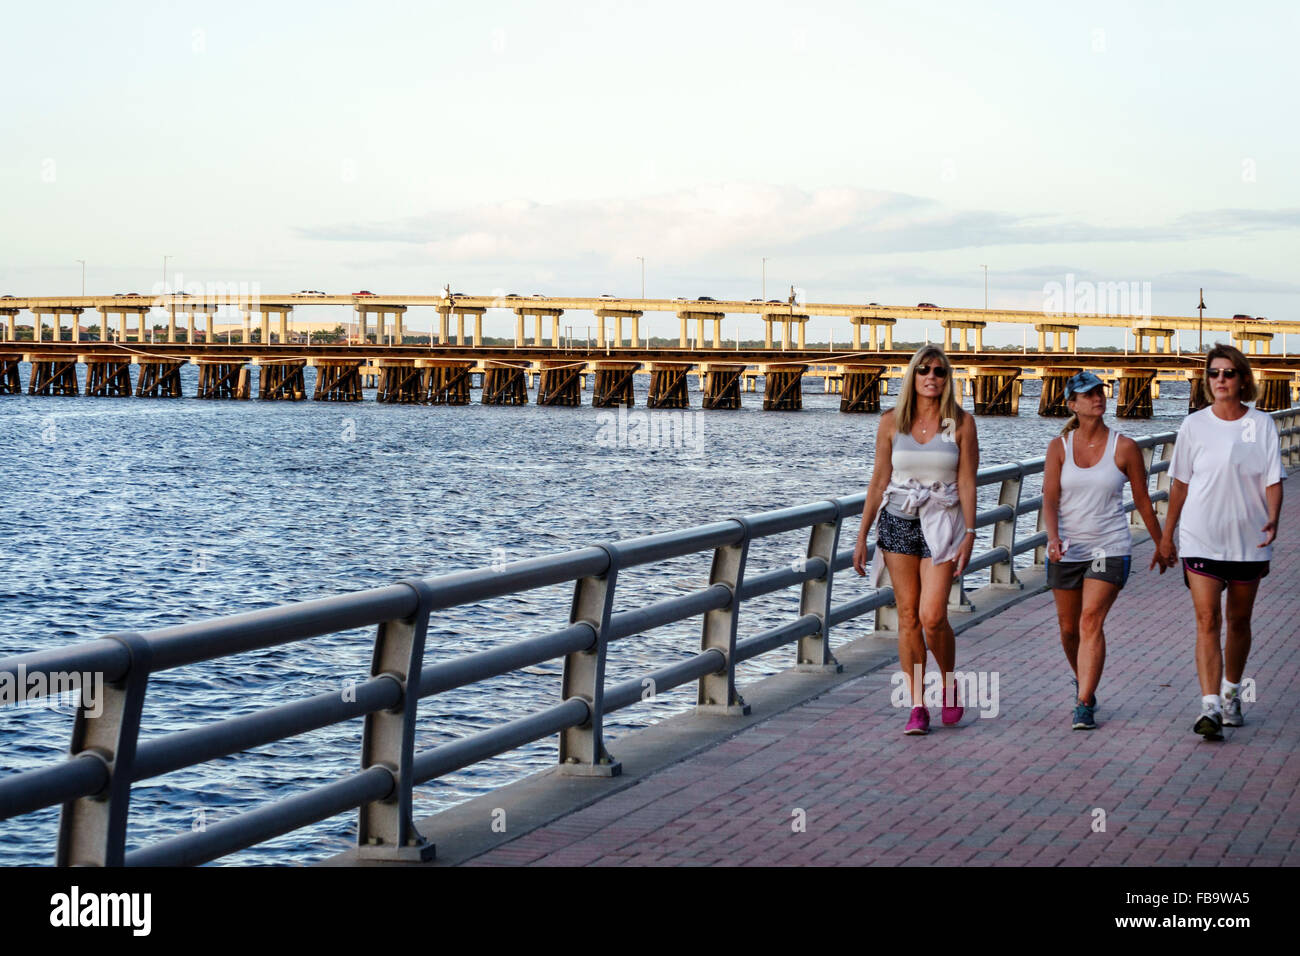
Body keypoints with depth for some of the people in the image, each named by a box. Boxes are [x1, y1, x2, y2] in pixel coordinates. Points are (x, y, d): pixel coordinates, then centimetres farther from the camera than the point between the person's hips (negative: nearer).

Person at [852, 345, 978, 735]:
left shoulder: (961, 423, -1)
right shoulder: (891, 421, 3)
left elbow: (966, 482, -2)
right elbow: (879, 480, 6)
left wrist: (969, 534, -9)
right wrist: (862, 536, 6)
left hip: (940, 526, -2)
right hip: (897, 523, 2)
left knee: (932, 617, -13)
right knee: (908, 617, 3)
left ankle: (949, 684, 15)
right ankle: (917, 706, 10)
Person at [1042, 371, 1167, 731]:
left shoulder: (1124, 447, -2)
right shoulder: (1059, 447, 0)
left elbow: (1142, 501, 7)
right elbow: (1049, 499, -7)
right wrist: (1052, 537, -24)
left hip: (1110, 548, -2)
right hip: (1066, 550, 2)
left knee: (1091, 622, -16)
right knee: (1069, 629, 12)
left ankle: (1083, 706, -16)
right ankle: (1083, 681, 41)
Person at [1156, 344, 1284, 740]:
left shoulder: (1262, 424, 0)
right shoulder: (1194, 424, 1)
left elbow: (1273, 480, -2)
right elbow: (1180, 483, 7)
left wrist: (1273, 518, -20)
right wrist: (1166, 534, 9)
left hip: (1249, 540, 1)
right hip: (1201, 539, -1)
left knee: (1238, 621, 13)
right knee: (1207, 621, -10)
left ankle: (1231, 695, 31)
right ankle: (1210, 707, -16)